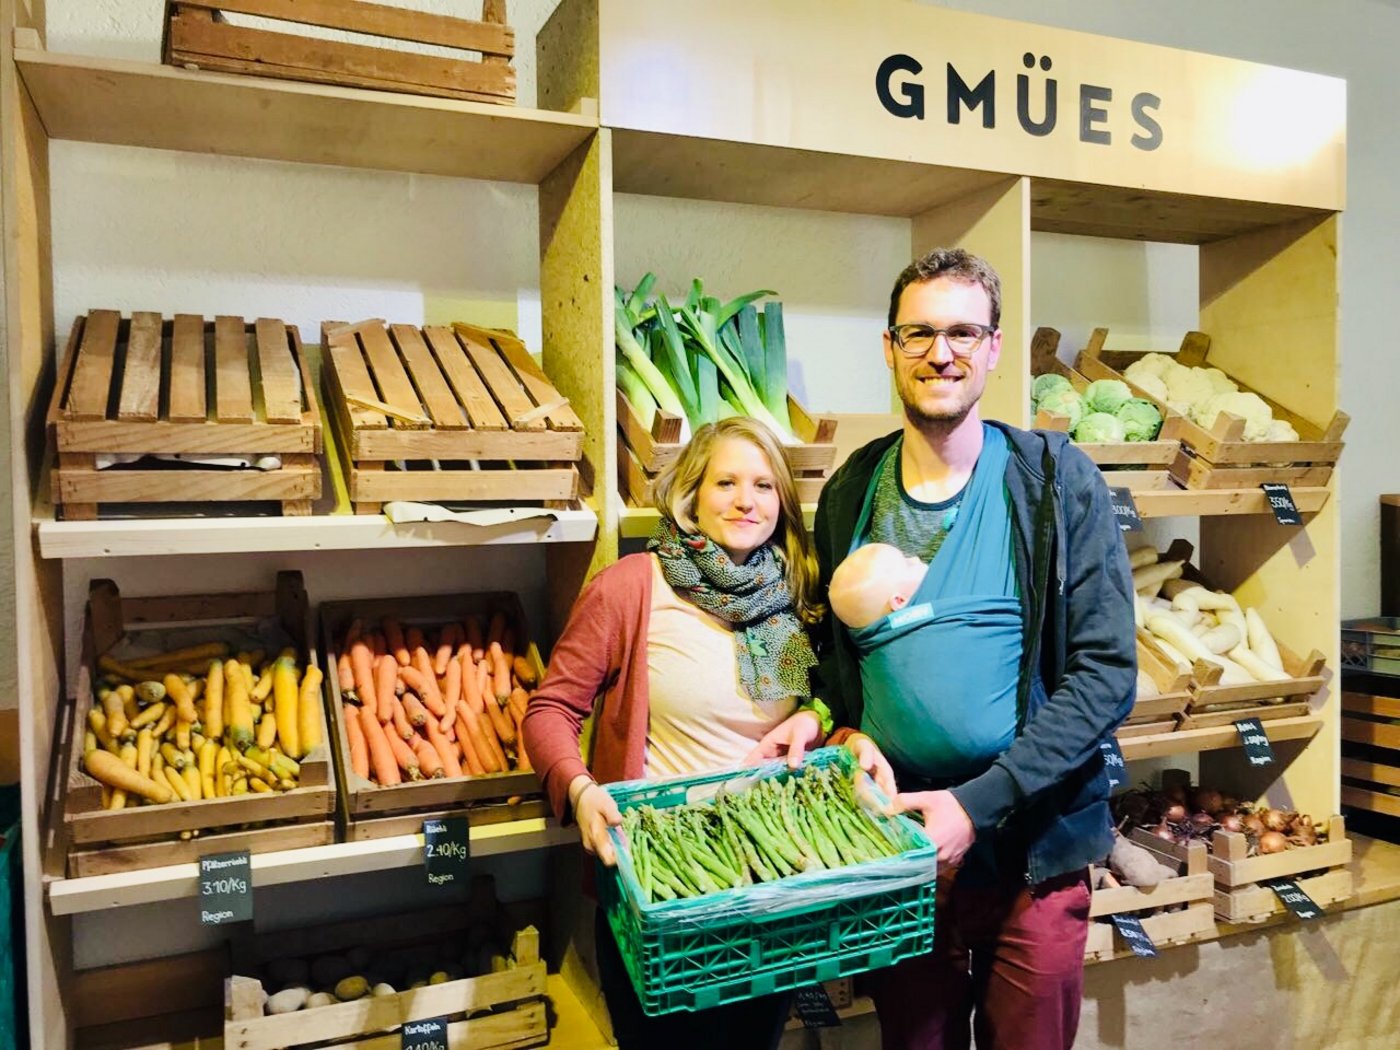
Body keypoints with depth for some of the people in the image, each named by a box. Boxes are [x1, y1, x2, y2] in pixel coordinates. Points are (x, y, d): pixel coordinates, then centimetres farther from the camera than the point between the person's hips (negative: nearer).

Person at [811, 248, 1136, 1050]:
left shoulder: (1058, 482, -8)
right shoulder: (851, 493, 1)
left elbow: (1106, 675, -12)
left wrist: (979, 803, -18)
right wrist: (842, 734, -7)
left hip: (1031, 846, -2)